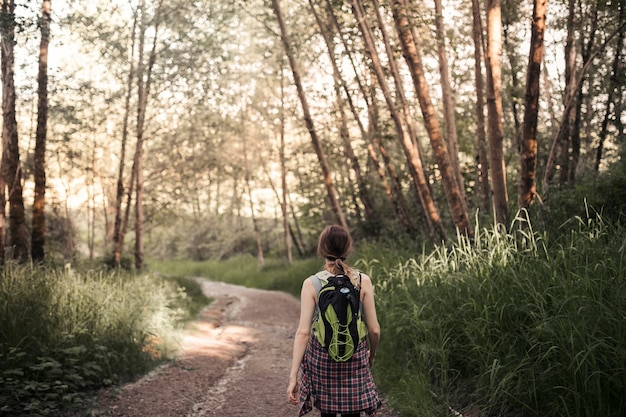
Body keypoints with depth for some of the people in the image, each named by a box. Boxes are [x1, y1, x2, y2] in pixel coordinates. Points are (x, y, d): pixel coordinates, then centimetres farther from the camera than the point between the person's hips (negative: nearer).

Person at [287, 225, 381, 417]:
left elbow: (303, 332, -15)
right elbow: (374, 329, -4)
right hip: (354, 357, 0)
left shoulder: (311, 284, -11)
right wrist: (372, 355, 16)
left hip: (322, 356, 0)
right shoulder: (363, 281, -9)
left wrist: (293, 376, -12)